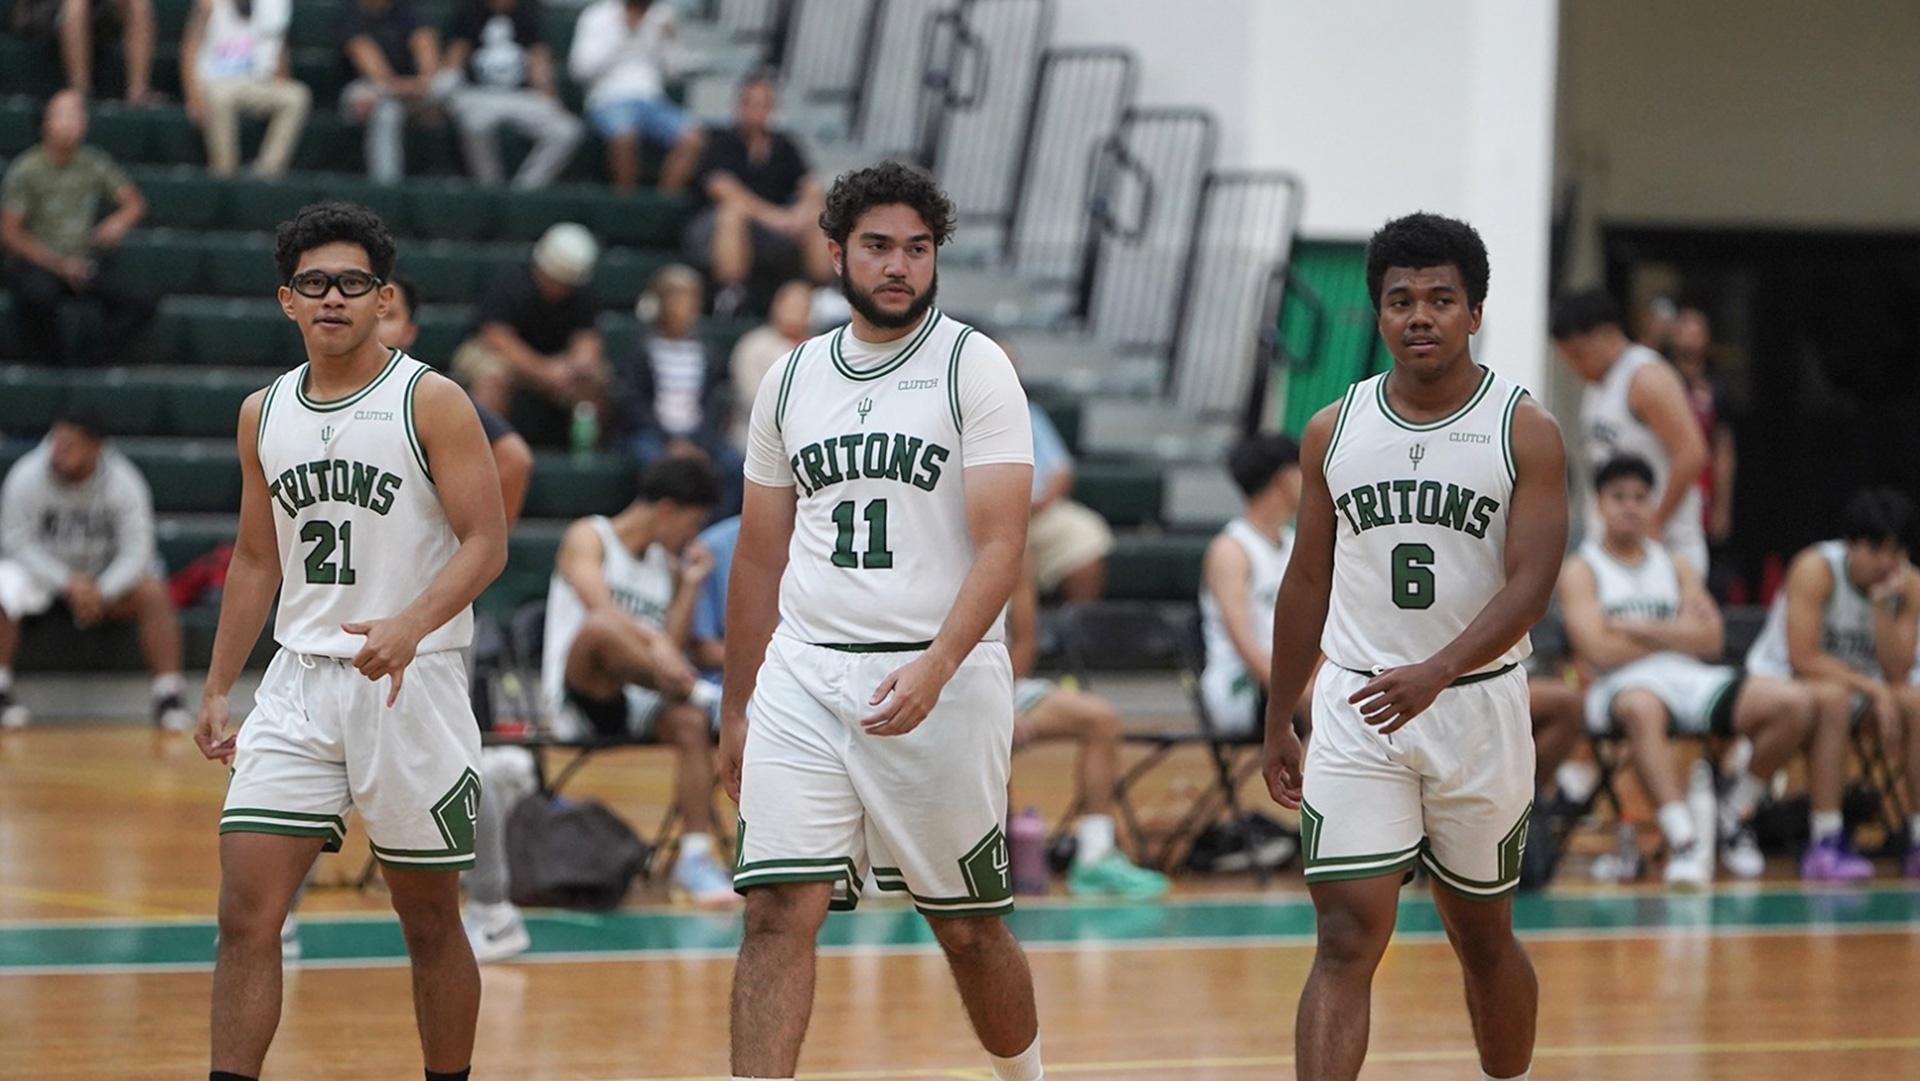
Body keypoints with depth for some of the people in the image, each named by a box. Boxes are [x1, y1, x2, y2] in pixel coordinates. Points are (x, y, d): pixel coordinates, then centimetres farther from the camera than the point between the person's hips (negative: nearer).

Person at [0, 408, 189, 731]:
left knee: (153, 593, -26)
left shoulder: (124, 483, -16)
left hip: (107, 580, 1)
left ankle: (169, 696, -23)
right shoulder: (27, 477, -19)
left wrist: (102, 591, -34)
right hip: (41, 571, -1)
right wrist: (68, 582, -29)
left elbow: (135, 552, -16)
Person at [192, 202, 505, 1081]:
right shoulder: (263, 414, 10)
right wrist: (217, 689, 15)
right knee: (245, 912, -6)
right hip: (298, 680, 4)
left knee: (429, 921, 7)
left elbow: (485, 543, -12)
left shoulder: (431, 403, -6)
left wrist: (412, 623, -29)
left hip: (411, 681, -4)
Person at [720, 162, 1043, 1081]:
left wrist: (933, 669, -26)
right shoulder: (792, 379, 11)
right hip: (803, 674, 3)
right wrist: (735, 710, 18)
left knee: (969, 926, 8)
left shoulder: (974, 368, -3)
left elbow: (1000, 546, -12)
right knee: (778, 911, -9)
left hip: (942, 679, -3)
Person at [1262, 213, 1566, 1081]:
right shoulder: (1332, 431, 4)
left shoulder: (1524, 432, -5)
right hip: (1356, 713, 1)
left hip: (1477, 707, -1)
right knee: (1346, 941, -10)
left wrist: (1435, 673, -29)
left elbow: (1531, 583, -14)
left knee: (1483, 937, 14)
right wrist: (1278, 723, 15)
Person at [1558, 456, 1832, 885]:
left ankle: (1734, 813, 3)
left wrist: (1634, 627, -5)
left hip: (1691, 680, 5)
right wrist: (1676, 632, 2)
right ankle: (1683, 838, -48)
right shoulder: (1581, 571, 6)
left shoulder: (1675, 567, 21)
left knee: (1796, 704, -16)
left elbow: (1710, 640, 5)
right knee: (1641, 709, -45)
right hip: (1625, 685, -5)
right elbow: (1599, 652, -9)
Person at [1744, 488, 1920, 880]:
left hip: (1860, 685, 5)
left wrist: (1883, 605, -27)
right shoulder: (1816, 569, -20)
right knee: (1832, 697, -38)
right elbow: (1803, 658, -26)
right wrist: (1874, 690, -29)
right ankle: (1825, 844, -40)